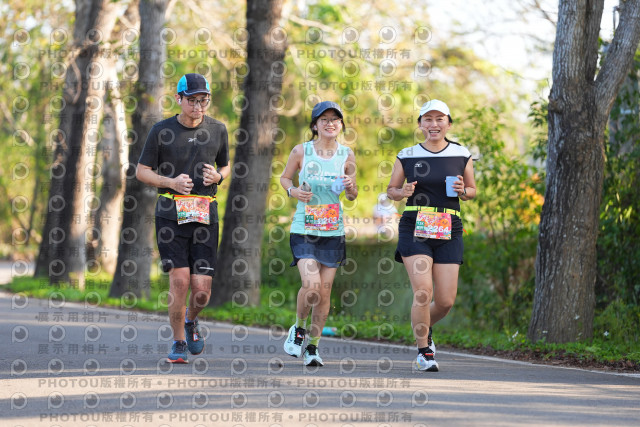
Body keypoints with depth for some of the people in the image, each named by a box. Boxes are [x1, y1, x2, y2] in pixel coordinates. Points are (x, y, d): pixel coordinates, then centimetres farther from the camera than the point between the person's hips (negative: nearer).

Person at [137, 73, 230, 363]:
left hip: (205, 215, 2)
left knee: (201, 290, -5)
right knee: (179, 279, -12)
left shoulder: (217, 130, 9)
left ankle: (191, 320, 30)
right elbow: (142, 171, 6)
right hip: (171, 215, -2)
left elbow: (225, 166, 23)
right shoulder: (162, 131, 1)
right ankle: (179, 342, 8)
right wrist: (171, 182, -11)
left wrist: (217, 176, -1)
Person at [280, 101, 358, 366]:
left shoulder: (347, 155, 3)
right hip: (304, 229, -3)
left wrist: (350, 187, -9)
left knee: (325, 291, 4)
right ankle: (298, 329, 12)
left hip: (333, 232, 3)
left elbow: (352, 196, 13)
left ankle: (313, 345, 19)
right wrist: (293, 191, -8)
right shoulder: (301, 151, -3)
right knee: (311, 287, -17)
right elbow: (285, 177, 12)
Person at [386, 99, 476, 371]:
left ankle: (424, 327, 33)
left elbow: (472, 190, 17)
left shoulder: (461, 155, 7)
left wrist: (463, 191, -6)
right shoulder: (407, 156, 4)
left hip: (449, 230, 2)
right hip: (414, 227, -2)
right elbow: (391, 190, 13)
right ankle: (424, 351, 0)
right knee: (423, 292, -16)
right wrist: (403, 192, -9)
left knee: (446, 301, -1)